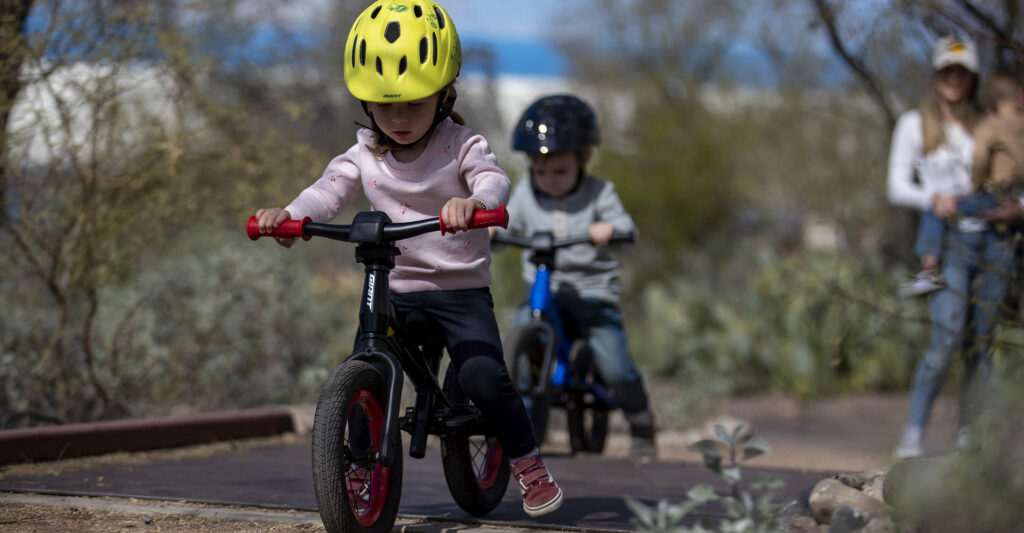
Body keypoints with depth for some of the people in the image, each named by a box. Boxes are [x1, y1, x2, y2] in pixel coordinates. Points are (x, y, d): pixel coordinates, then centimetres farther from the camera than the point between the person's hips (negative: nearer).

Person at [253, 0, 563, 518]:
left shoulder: (462, 146, -7)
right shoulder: (364, 156, 2)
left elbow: (493, 181, -27)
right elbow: (329, 191, -13)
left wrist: (473, 202, -52)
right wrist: (289, 214, -37)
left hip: (460, 287, -3)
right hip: (395, 291, 3)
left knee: (482, 375, -21)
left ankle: (528, 463, 1)